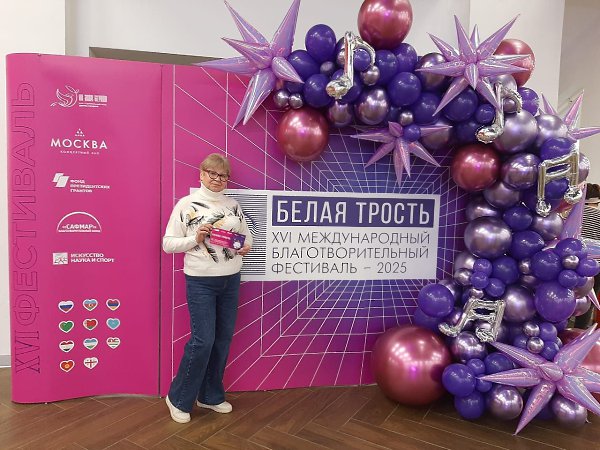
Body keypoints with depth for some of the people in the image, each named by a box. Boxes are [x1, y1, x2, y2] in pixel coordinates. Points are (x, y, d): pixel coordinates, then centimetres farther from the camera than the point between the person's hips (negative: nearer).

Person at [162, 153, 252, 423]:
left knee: (223, 339, 10)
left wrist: (246, 246, -3)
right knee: (202, 341, -6)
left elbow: (247, 234, 19)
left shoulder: (233, 205, 9)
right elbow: (168, 243, -4)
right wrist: (195, 238, -18)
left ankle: (211, 396, 29)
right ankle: (178, 398, 17)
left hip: (231, 280, 5)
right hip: (200, 282, -5)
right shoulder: (186, 204, -3)